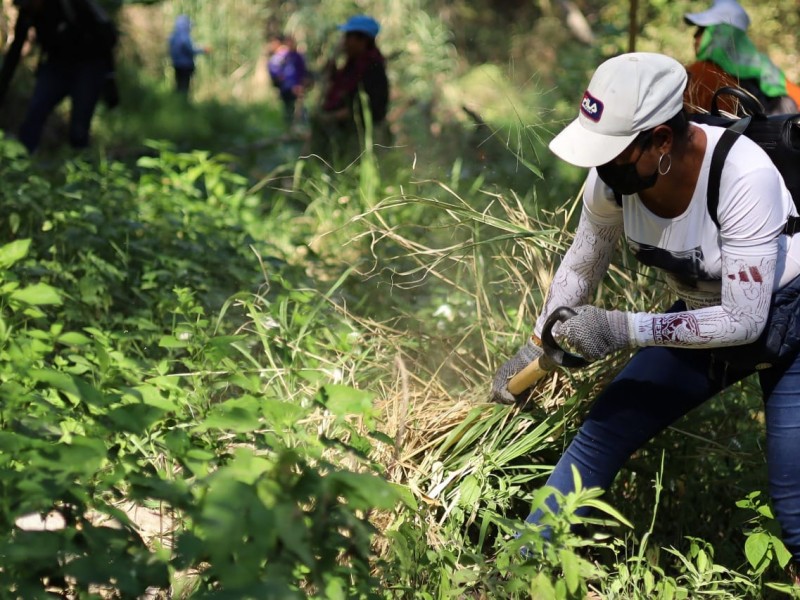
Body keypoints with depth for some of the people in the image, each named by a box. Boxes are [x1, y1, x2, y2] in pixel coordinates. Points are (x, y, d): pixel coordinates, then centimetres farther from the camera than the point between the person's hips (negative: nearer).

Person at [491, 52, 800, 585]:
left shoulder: (743, 176, -34)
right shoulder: (615, 177, -17)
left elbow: (745, 320, -31)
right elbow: (582, 267, 4)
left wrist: (624, 330, -30)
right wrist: (536, 349, 10)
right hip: (704, 315, 6)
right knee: (601, 433, 1)